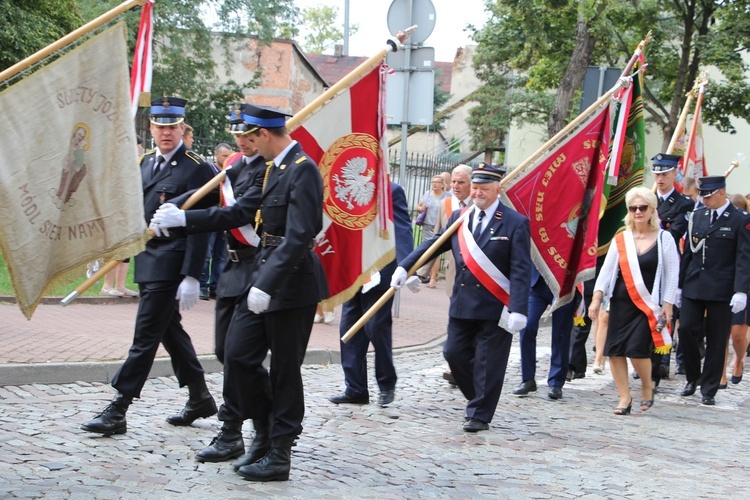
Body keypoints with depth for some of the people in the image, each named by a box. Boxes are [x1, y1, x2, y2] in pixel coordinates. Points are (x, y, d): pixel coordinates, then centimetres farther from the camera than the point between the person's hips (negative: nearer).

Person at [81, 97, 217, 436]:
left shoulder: (196, 169, -11)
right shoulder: (144, 164, 13)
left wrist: (191, 277, -18)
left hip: (170, 266, -8)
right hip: (146, 263, 8)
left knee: (145, 337, -6)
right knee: (170, 331, 16)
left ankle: (117, 411, -2)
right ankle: (200, 398, 30)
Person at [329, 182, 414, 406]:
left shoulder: (391, 191, -7)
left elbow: (403, 231, -14)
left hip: (378, 274, -7)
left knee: (376, 327, -2)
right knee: (350, 329, 6)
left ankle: (387, 384, 17)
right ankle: (355, 389, 13)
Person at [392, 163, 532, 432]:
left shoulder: (516, 223, -7)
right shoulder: (459, 217, 8)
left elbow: (521, 271, -12)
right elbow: (435, 243, 15)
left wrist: (519, 309, -20)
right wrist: (404, 266, 3)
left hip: (495, 308, -5)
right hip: (462, 304, 6)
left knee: (487, 363, 1)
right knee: (454, 353, 8)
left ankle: (480, 415, 14)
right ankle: (480, 399, 28)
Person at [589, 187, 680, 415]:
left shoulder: (664, 238, 0)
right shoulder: (621, 239, 6)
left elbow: (672, 274, 1)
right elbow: (606, 270, 5)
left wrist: (667, 305, -4)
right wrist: (596, 299, -3)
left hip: (648, 304, -3)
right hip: (621, 302, 3)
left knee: (637, 348, -14)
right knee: (615, 349, -2)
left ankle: (647, 385, 14)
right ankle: (624, 397, 9)